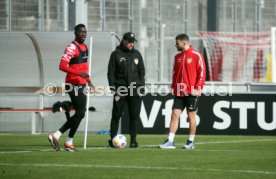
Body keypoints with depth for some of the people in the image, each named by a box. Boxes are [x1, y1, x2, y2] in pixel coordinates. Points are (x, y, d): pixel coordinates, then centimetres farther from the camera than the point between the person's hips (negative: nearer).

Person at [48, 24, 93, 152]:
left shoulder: (84, 47, 15)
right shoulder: (72, 48, -15)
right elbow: (62, 66, -22)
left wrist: (88, 81, 21)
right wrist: (79, 73, -30)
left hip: (82, 84, 9)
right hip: (74, 85, -9)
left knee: (80, 113, 10)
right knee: (80, 113, -7)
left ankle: (56, 135, 14)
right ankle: (69, 142, 4)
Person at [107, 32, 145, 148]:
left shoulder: (137, 54, 12)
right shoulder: (116, 54, 2)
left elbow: (142, 72, 15)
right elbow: (111, 73, -1)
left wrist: (141, 86, 4)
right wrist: (114, 90, -8)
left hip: (135, 90, 3)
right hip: (120, 89, -3)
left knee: (134, 116, 1)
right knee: (116, 115, -2)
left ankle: (133, 140, 6)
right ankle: (112, 140, 4)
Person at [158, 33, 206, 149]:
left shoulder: (196, 56, -5)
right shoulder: (177, 57, 14)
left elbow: (202, 72, -7)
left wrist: (198, 88, -13)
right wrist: (173, 87, 10)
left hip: (192, 92, -5)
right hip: (179, 92, 5)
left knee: (191, 116, 2)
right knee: (175, 115, -2)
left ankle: (191, 142, 10)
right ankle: (170, 141, -6)